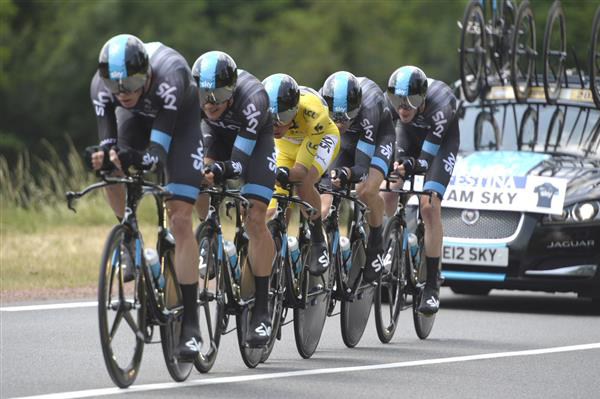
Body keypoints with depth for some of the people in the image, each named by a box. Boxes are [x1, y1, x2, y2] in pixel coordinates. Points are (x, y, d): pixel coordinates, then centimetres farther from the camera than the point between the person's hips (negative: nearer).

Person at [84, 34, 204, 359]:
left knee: (180, 219, -14)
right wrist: (102, 157, -49)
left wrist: (141, 159, -62)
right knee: (112, 170, -25)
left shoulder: (168, 77, -42)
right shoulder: (101, 85, -30)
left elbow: (159, 148, -42)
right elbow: (108, 140, -27)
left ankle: (190, 324, -12)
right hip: (139, 117, 4)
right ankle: (131, 241, 5)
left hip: (181, 118, -4)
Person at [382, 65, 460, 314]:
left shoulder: (439, 105, -40)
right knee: (386, 196, -18)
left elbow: (426, 160, -38)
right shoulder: (387, 101, -31)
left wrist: (409, 165, -58)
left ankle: (432, 286, -14)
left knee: (429, 206, -20)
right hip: (409, 135, 4)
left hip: (442, 139, -4)